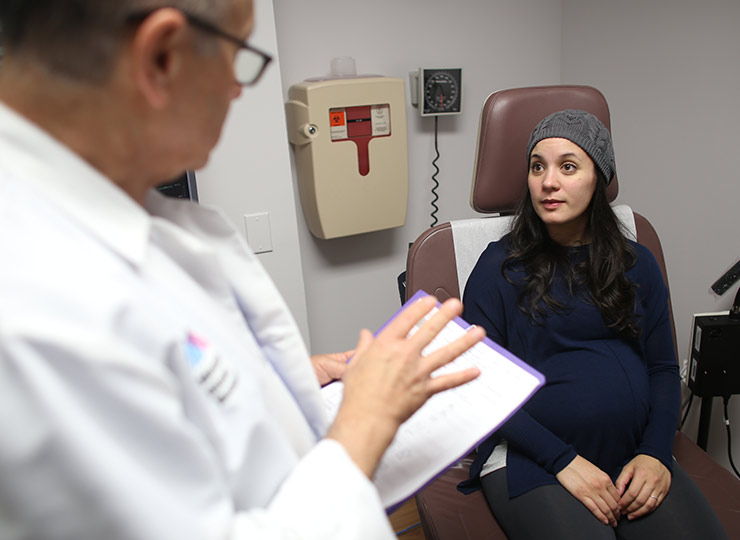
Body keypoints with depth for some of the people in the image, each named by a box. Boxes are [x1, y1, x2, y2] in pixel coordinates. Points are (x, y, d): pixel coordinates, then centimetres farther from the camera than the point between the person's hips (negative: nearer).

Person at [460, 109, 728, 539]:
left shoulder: (638, 264, 10)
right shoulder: (499, 267, -2)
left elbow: (663, 369, 12)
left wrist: (656, 453, -4)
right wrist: (563, 460, -12)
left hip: (635, 452, 4)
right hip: (532, 457, -3)